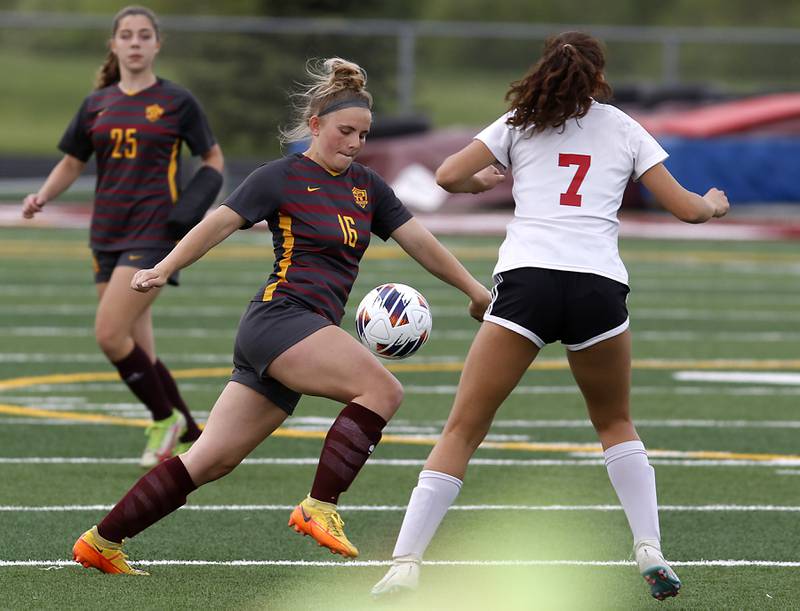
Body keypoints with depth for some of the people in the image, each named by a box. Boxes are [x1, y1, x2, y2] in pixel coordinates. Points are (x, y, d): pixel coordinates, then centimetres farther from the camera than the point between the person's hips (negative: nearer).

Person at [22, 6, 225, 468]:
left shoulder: (177, 102, -2)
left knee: (110, 334, -18)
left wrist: (193, 207, -11)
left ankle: (166, 420, 1)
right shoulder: (96, 105, 10)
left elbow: (214, 159, 6)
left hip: (154, 233, -5)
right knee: (138, 352, 5)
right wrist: (42, 198, -2)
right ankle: (190, 440, 18)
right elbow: (72, 164, 17)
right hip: (107, 234, 5)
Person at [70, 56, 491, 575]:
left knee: (213, 460, 4)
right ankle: (319, 507, -22)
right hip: (281, 317, -7)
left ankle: (102, 542, 8)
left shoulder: (367, 187, 17)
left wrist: (475, 289, 15)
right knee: (383, 390, -23)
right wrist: (165, 269, -18)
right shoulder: (283, 177, -2)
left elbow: (420, 241, 19)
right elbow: (219, 224, -7)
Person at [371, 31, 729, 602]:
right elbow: (686, 208, 17)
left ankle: (405, 564, -9)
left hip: (527, 279, -1)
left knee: (463, 430, 2)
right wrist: (714, 205, 40)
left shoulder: (520, 123, 15)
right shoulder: (623, 129, 17)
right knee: (616, 423, 25)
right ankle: (650, 551, 11)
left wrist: (482, 182, 30)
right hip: (600, 286, 1)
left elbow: (449, 175, 7)